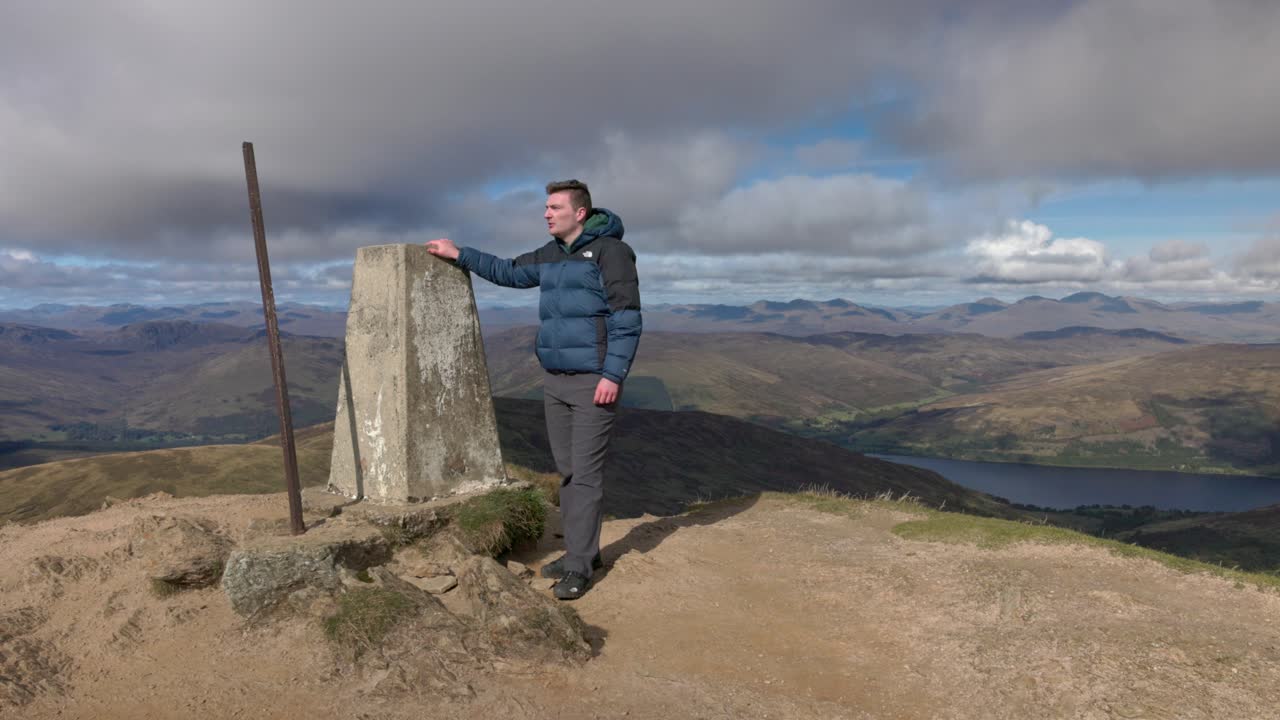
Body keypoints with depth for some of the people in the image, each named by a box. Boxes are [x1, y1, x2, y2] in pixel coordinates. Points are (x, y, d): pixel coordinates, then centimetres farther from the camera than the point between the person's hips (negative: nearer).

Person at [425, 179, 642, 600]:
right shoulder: (549, 255, 14)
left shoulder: (610, 251, -9)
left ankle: (579, 565, 3)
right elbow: (509, 273, 29)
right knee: (567, 470, 11)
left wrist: (613, 375, -20)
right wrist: (460, 255, 25)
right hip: (555, 381, 8)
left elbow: (627, 319, -14)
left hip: (594, 382, -8)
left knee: (585, 473, -5)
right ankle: (581, 550, 22)